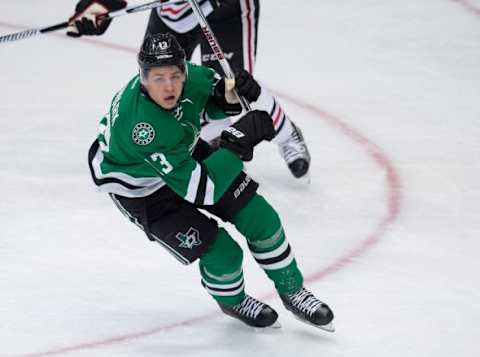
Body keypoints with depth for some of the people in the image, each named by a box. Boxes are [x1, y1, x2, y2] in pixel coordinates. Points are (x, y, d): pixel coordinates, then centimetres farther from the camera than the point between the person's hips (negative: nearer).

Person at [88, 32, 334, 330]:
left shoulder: (188, 77, -25)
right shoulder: (143, 127, -42)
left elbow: (216, 102, 2)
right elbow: (200, 189, -38)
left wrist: (236, 89, -21)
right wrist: (238, 141, -38)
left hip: (185, 154, 6)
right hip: (140, 188, -6)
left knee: (259, 216, 3)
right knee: (222, 253, -12)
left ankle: (292, 292, 26)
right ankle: (232, 301, 24)